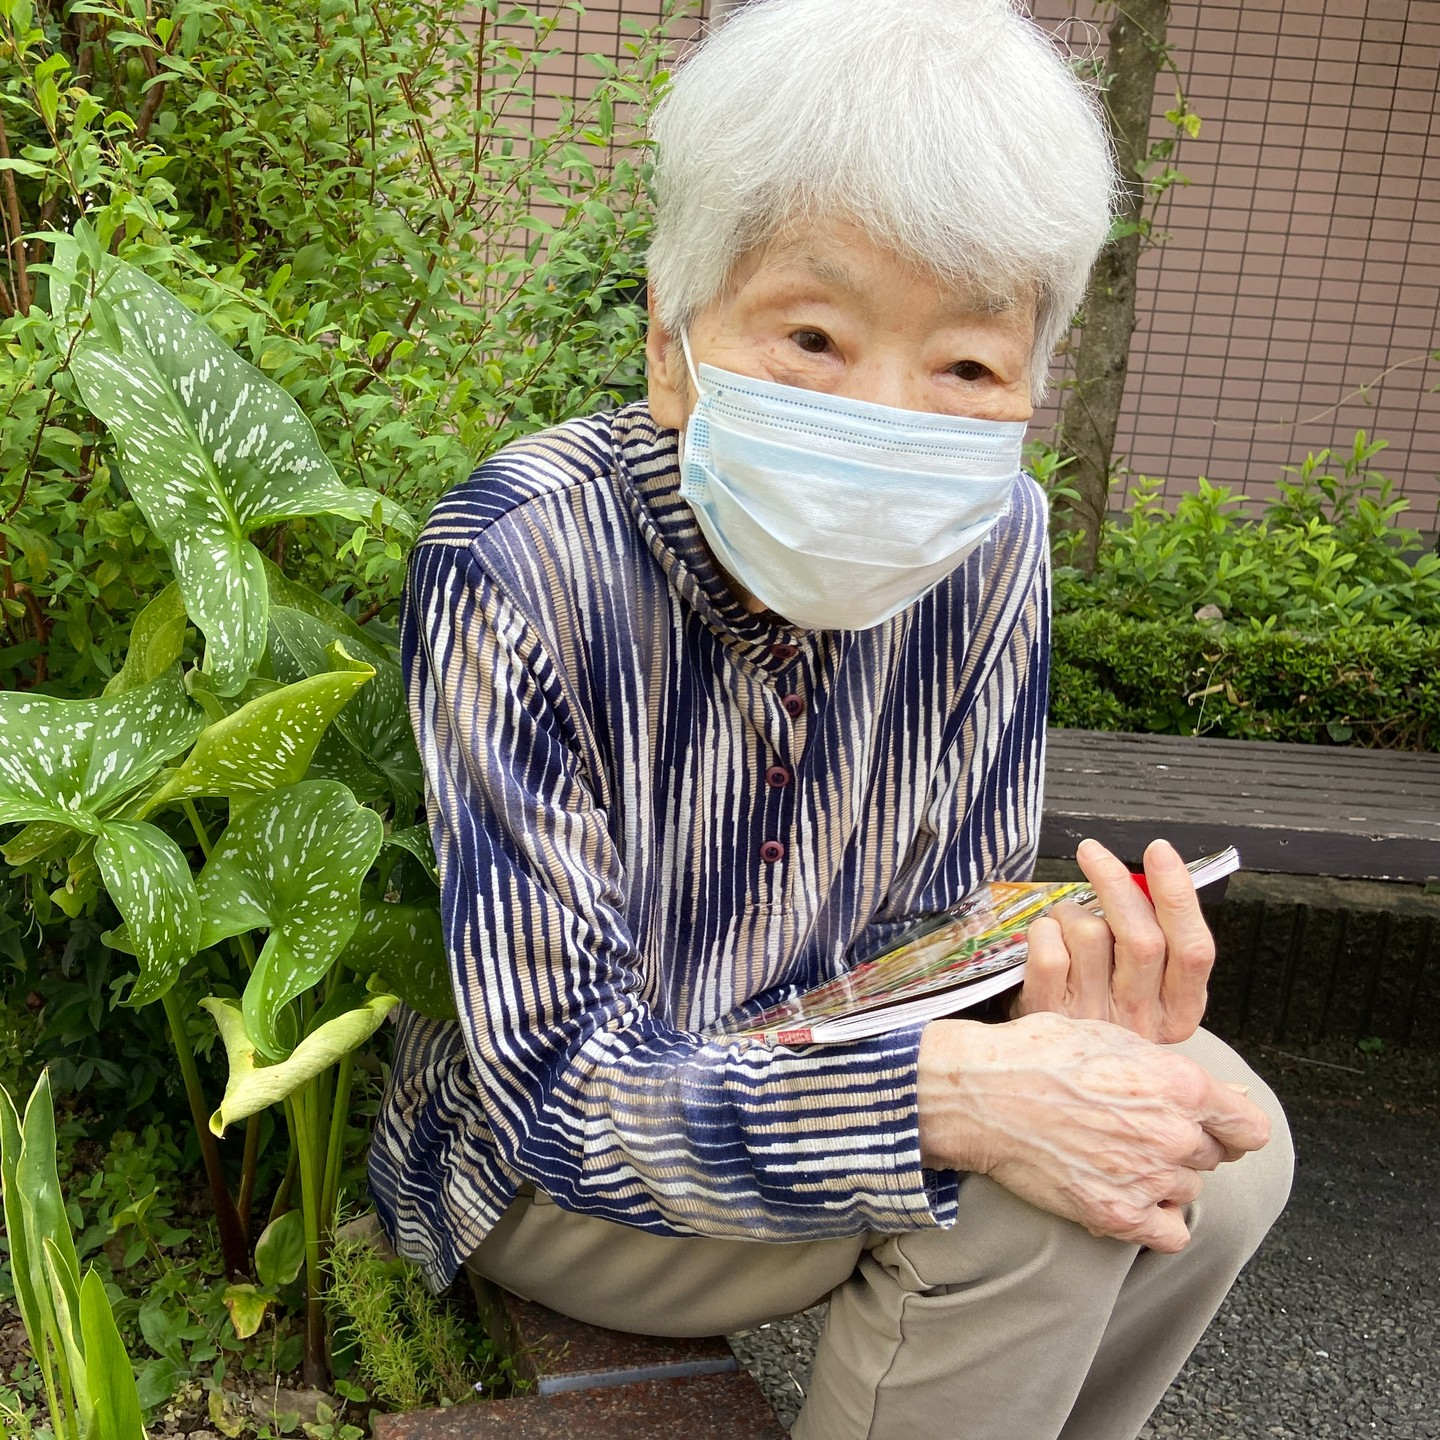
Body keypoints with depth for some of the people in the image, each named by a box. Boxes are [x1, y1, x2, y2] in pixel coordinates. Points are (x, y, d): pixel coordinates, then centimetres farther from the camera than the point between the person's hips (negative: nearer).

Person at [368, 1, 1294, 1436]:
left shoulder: (990, 546, -13)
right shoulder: (518, 561, -28)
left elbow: (934, 924, -4)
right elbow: (558, 1084, -27)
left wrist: (1043, 1023, -27)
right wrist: (953, 1098, -39)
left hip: (779, 1071, 5)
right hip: (534, 1167, -4)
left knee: (1220, 1142, -12)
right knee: (1010, 1187, -26)